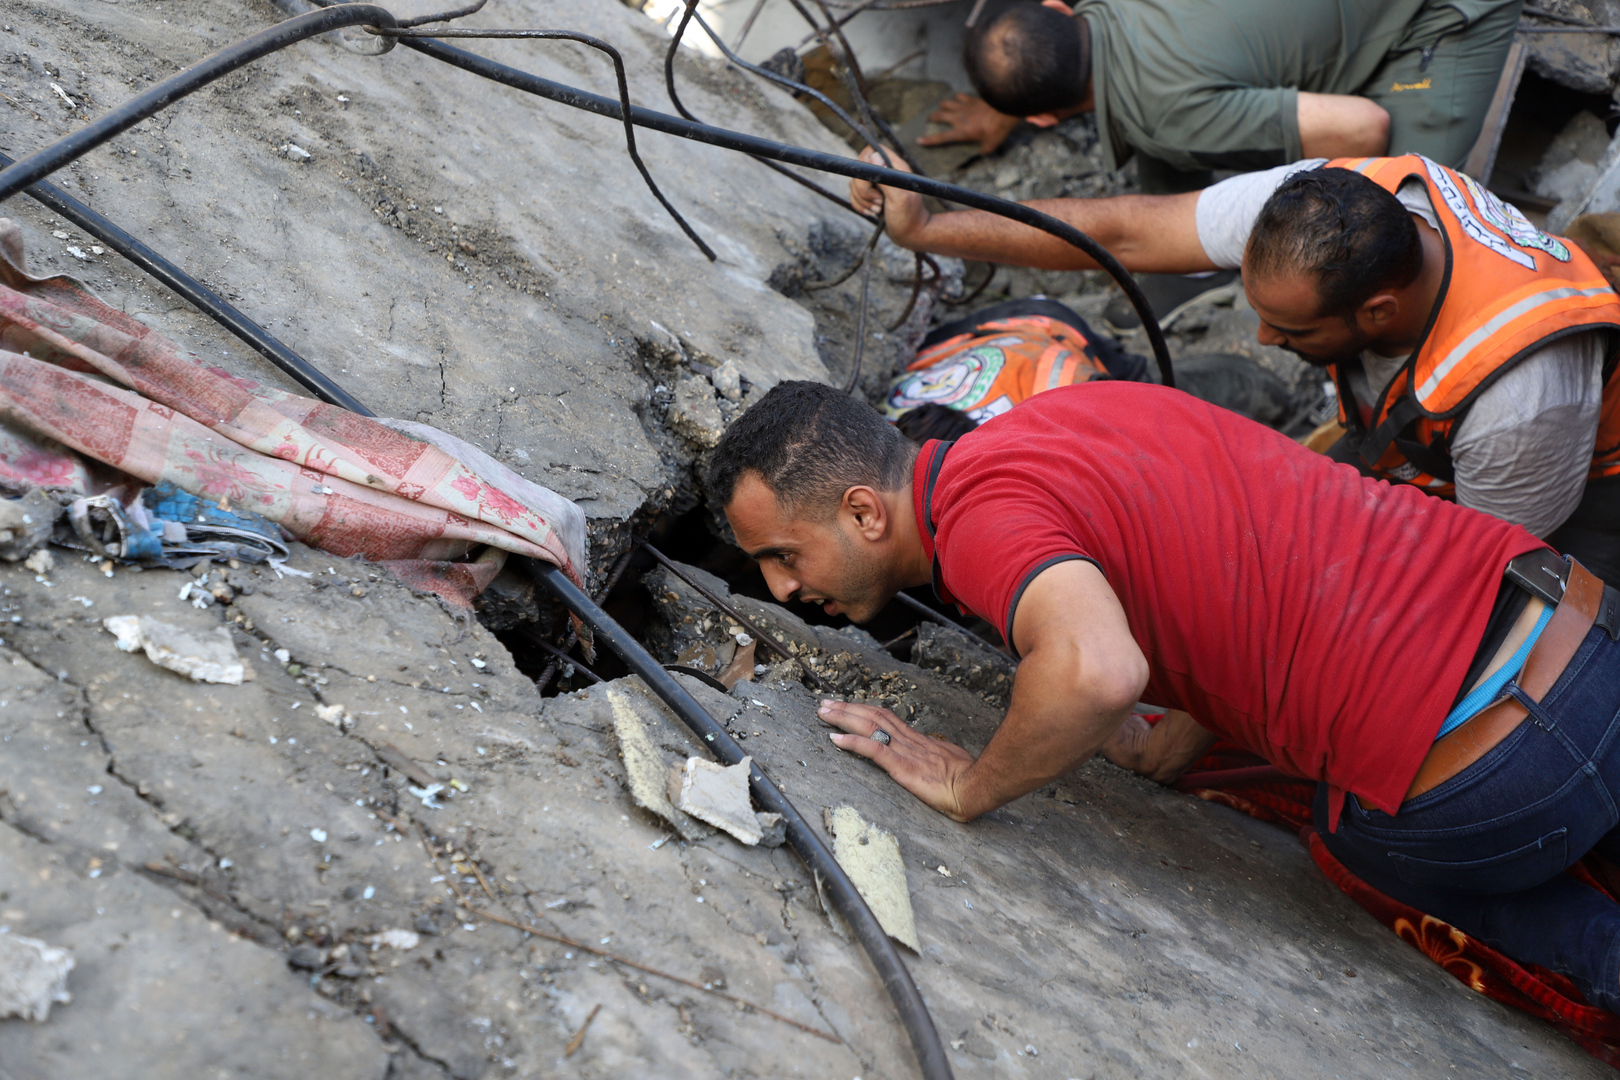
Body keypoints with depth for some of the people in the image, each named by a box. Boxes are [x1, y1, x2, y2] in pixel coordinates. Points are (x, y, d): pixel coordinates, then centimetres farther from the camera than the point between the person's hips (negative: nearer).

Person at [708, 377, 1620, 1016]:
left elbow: (1098, 673, -35)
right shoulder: (1085, 409, 12)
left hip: (1496, 780, -7)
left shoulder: (980, 514, -15)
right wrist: (1169, 753, 21)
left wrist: (970, 788, -16)